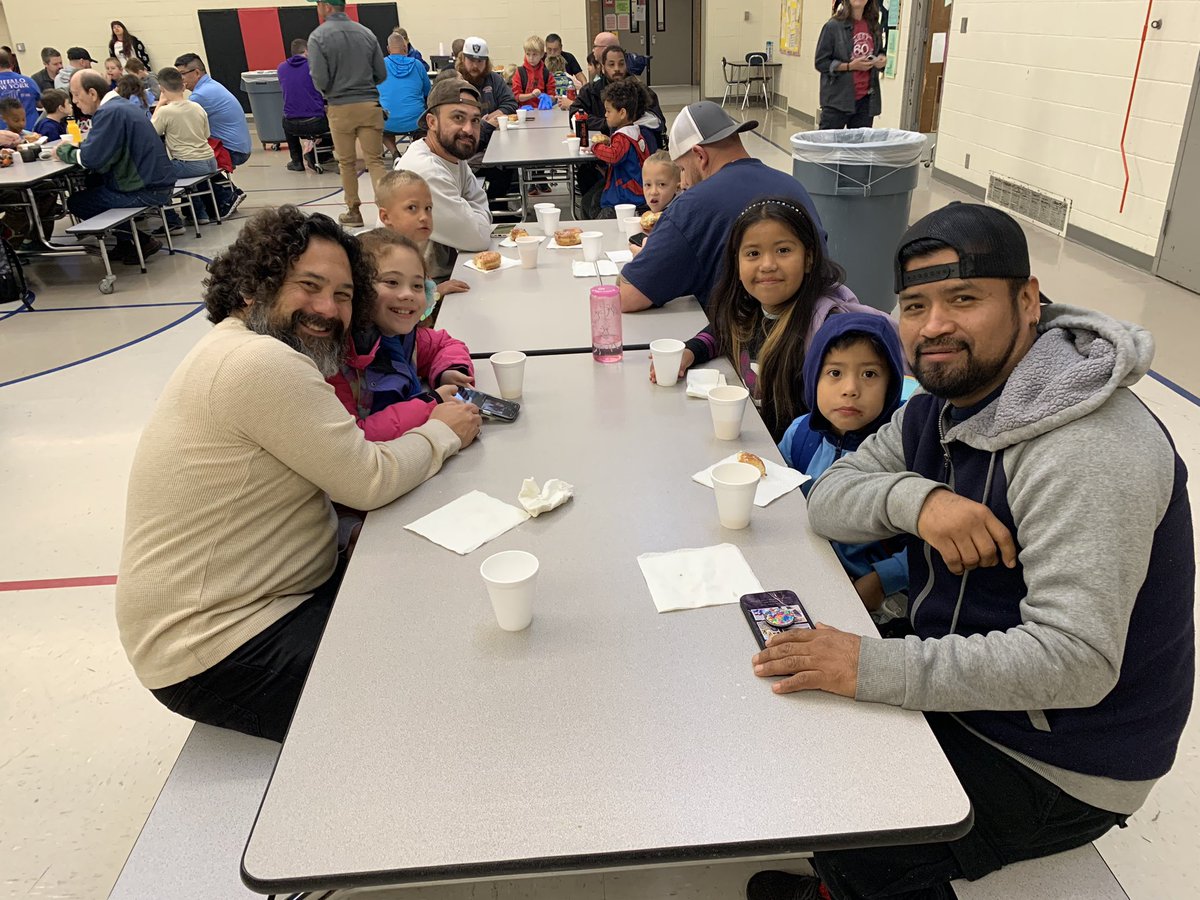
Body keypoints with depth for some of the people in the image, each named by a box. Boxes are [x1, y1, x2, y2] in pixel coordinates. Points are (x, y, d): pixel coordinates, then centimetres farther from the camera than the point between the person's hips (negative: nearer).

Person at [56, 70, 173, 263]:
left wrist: (64, 151, -4)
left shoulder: (109, 113, -17)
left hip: (148, 191, -10)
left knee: (75, 202, 2)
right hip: (155, 183, 10)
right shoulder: (119, 106, 14)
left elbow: (91, 159, -22)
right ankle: (125, 243, 22)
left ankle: (141, 241, 3)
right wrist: (72, 147, 5)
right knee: (89, 185, 25)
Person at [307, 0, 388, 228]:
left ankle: (354, 212, 22)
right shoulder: (366, 33, 3)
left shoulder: (318, 37, -6)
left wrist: (331, 90, 10)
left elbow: (320, 80, -12)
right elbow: (382, 74, 5)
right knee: (375, 160, 3)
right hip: (370, 105, 2)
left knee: (346, 162, 13)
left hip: (340, 108, -2)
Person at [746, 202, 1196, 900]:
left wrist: (874, 667, -37)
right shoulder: (945, 401, 0)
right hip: (970, 693, 8)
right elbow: (828, 497, -3)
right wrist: (915, 498, -24)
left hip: (1058, 767, -7)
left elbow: (1075, 660, -33)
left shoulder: (1085, 450, -28)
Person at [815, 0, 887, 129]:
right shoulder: (833, 26, -5)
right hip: (838, 99, -4)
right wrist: (850, 66, -16)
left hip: (866, 100, 5)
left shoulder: (874, 27, 10)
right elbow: (821, 63, -6)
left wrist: (882, 58, 1)